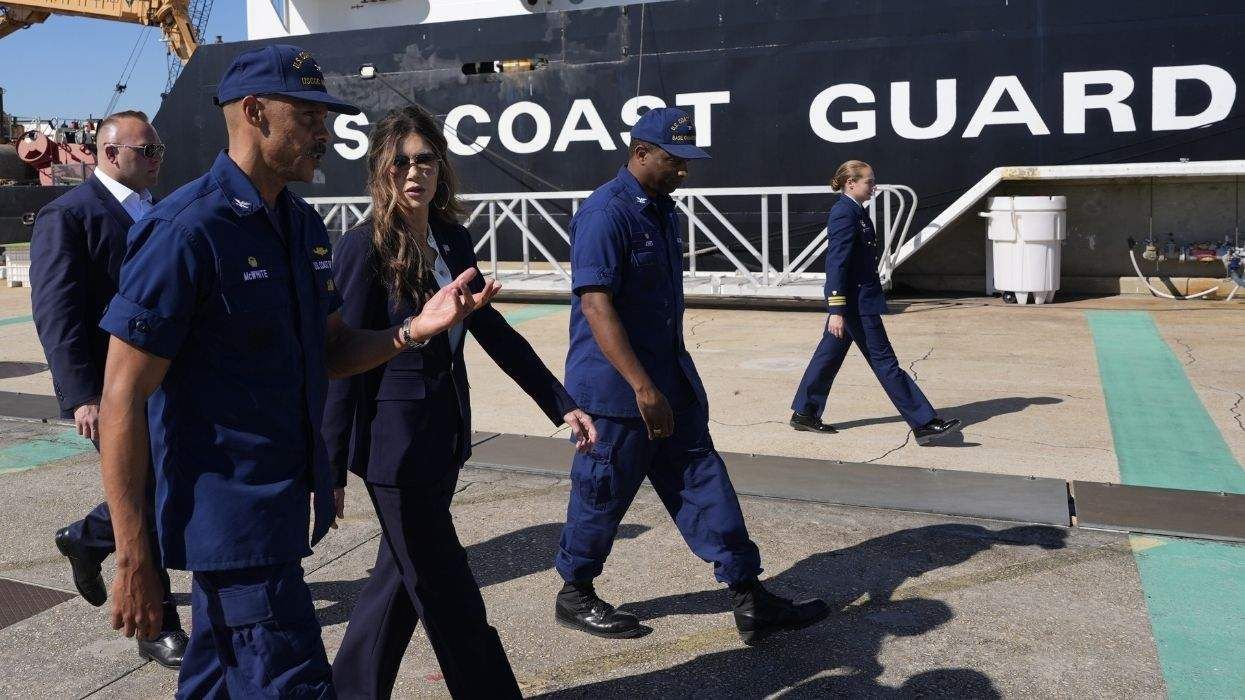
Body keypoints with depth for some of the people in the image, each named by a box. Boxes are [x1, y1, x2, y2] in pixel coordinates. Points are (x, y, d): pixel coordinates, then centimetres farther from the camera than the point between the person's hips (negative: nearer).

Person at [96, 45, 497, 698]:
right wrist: (133, 560, -16)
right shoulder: (187, 230, -17)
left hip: (287, 501, 8)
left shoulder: (303, 225, 9)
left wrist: (414, 328, -3)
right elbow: (123, 401, -17)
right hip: (232, 515, -8)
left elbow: (330, 351, 16)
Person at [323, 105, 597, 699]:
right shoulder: (364, 248, -14)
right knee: (450, 600, 2)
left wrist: (560, 403, 10)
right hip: (394, 442, -7)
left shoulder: (453, 241, 6)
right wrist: (332, 470, -13)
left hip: (444, 435, 7)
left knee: (402, 576, 19)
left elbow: (494, 332, 12)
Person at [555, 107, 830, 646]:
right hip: (615, 388, -9)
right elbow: (596, 305, -24)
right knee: (604, 494, 5)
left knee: (703, 483, 7)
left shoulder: (661, 209, 12)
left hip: (672, 380, 9)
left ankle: (750, 600, 11)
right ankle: (574, 596, 26)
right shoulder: (605, 213, -17)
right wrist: (642, 387, -29)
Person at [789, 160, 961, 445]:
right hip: (856, 301, -10)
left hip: (852, 298, 10)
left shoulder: (853, 211, 13)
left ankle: (804, 413, 23)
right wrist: (836, 310, -24)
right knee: (884, 360, -5)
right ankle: (924, 423, 1)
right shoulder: (844, 214, -17)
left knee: (829, 354, 15)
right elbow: (836, 263, -22)